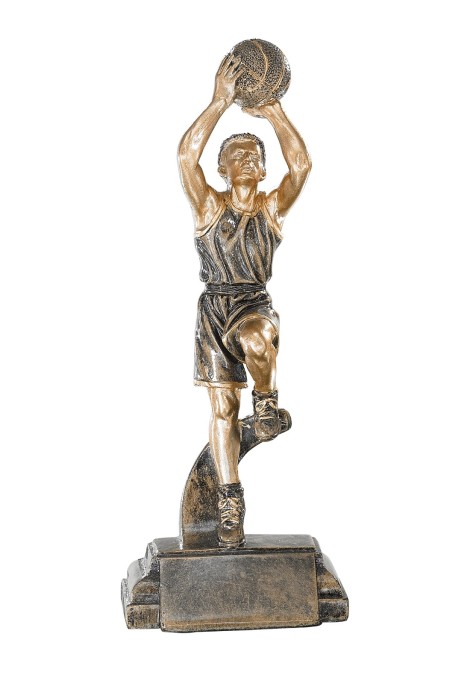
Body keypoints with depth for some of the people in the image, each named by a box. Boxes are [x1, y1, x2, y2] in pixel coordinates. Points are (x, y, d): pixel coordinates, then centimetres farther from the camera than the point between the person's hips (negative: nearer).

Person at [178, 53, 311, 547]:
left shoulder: (272, 207, 1)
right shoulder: (209, 206, -1)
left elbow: (302, 164, -16)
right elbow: (186, 156, -19)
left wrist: (274, 113, -20)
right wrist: (220, 103, -22)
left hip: (255, 305, -1)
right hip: (213, 311, 1)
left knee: (256, 341, -39)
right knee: (222, 406, 1)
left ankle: (266, 399, -7)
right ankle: (230, 499, 11)